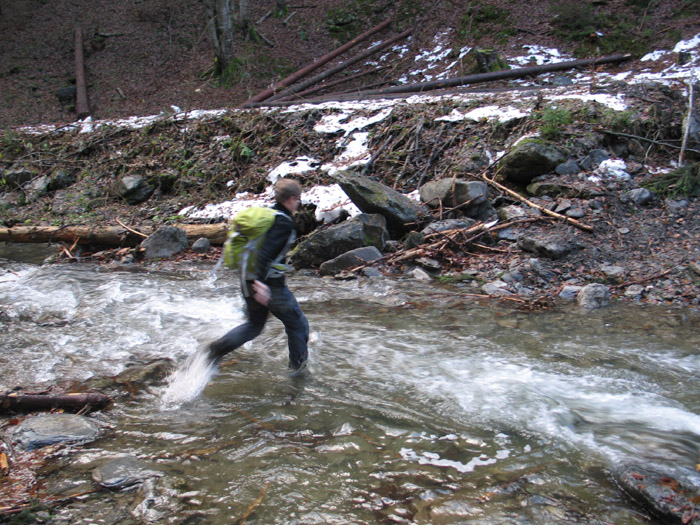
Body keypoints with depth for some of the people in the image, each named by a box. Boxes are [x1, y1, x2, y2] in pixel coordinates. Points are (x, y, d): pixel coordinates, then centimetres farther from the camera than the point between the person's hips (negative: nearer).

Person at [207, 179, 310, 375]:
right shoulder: (284, 223, -18)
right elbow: (266, 251, -30)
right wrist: (261, 283, -36)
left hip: (248, 280, 8)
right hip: (271, 285, -8)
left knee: (254, 324, 25)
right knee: (298, 324, 14)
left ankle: (217, 348, 12)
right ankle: (297, 364, 27)